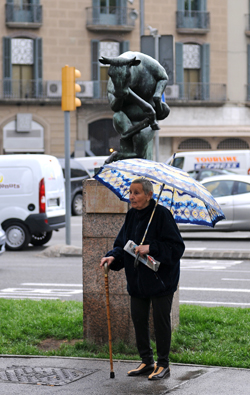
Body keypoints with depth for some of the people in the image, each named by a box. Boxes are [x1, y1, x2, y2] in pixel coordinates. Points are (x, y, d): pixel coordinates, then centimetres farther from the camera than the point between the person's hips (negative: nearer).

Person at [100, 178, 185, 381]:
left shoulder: (162, 214, -14)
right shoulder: (132, 215, 6)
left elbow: (177, 246, -16)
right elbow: (122, 243, 12)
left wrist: (151, 248, -26)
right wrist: (113, 256, -8)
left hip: (161, 278, -7)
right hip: (137, 278, 7)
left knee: (160, 321, -1)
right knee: (138, 319, 9)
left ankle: (163, 364, 11)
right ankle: (147, 362, 22)